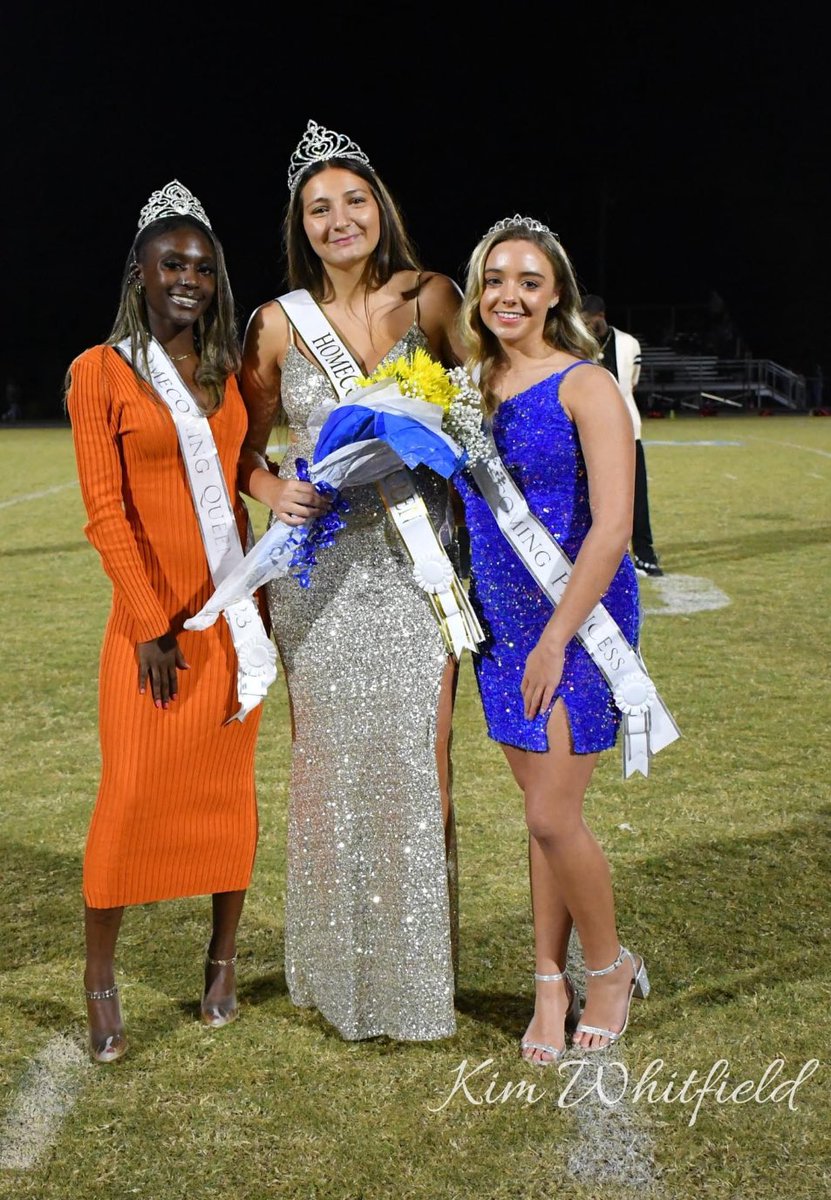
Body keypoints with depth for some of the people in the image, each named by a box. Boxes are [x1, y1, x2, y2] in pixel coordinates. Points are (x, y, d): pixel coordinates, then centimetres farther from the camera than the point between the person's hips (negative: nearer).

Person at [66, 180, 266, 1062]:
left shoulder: (230, 372, 10)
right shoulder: (101, 371, -3)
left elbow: (251, 480, 11)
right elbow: (105, 513, -7)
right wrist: (152, 624, -11)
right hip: (151, 617, -4)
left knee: (227, 788, 9)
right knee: (132, 793, -3)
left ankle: (222, 960, 23)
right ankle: (100, 982, 11)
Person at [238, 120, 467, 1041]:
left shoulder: (431, 300, 3)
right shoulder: (278, 323, 4)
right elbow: (245, 447, 12)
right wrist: (275, 492, -9)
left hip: (416, 560, 0)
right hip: (319, 568, 1)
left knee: (416, 757, 0)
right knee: (328, 758, 6)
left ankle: (417, 965, 17)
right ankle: (336, 967, 23)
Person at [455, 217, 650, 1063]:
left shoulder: (585, 386, -10)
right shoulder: (470, 388, 8)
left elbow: (612, 527, -17)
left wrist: (556, 638, -18)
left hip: (579, 619, -5)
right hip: (501, 620, 6)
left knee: (552, 817, -5)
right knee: (541, 811, 12)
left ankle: (610, 969, 20)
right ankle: (551, 982, 25)